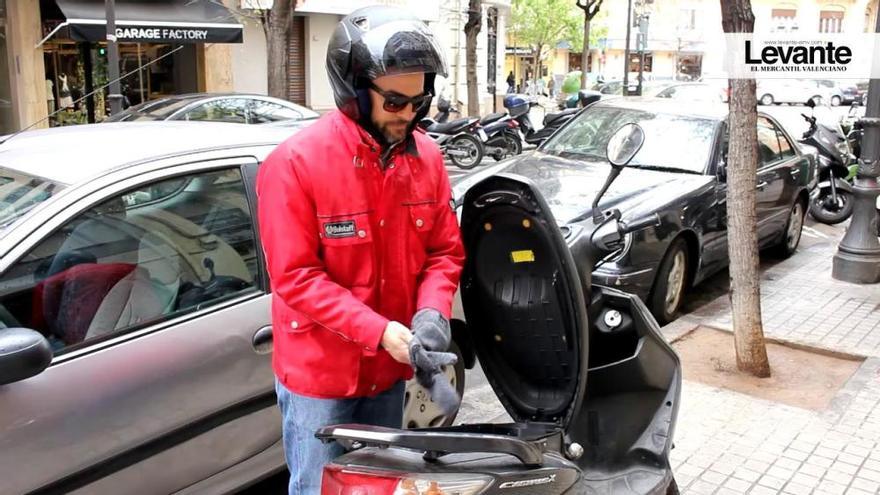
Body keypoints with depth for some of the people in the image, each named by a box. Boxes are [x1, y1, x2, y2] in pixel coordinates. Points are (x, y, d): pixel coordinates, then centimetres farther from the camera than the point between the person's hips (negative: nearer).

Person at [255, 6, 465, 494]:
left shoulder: (426, 157, -4)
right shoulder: (296, 162, -19)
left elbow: (444, 250, 2)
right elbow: (294, 276, -20)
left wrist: (431, 312, -17)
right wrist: (378, 331, -25)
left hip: (389, 368, 5)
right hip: (319, 371, -5)